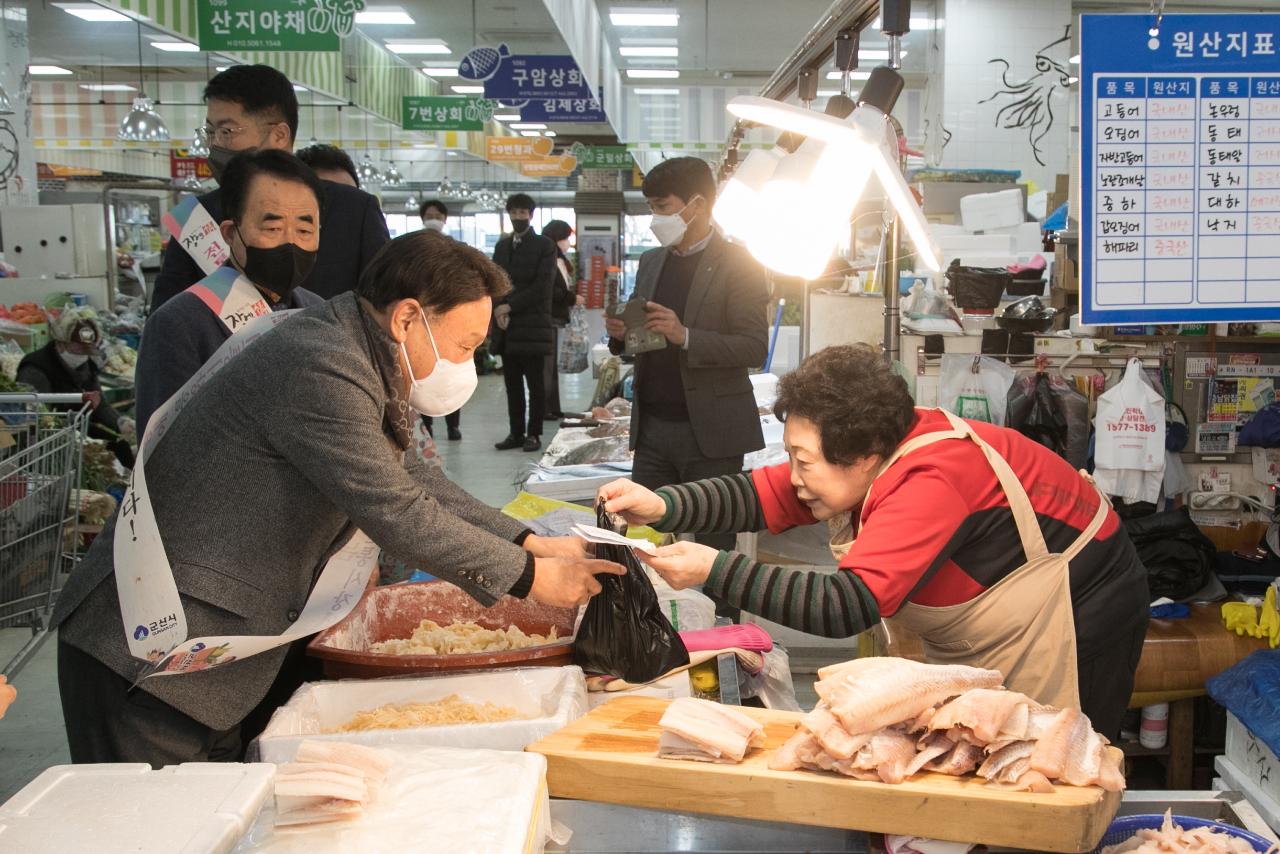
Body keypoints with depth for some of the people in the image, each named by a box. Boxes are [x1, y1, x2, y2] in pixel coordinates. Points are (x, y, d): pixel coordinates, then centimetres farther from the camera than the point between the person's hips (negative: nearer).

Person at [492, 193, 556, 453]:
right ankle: (516, 432, 13)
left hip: (533, 324, -5)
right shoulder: (502, 246, 17)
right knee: (512, 382, 7)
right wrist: (499, 310, -5)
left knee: (535, 382, -1)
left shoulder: (544, 246, 0)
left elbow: (542, 286, -9)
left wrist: (510, 305, -13)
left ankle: (534, 434, 4)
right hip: (507, 325, 5)